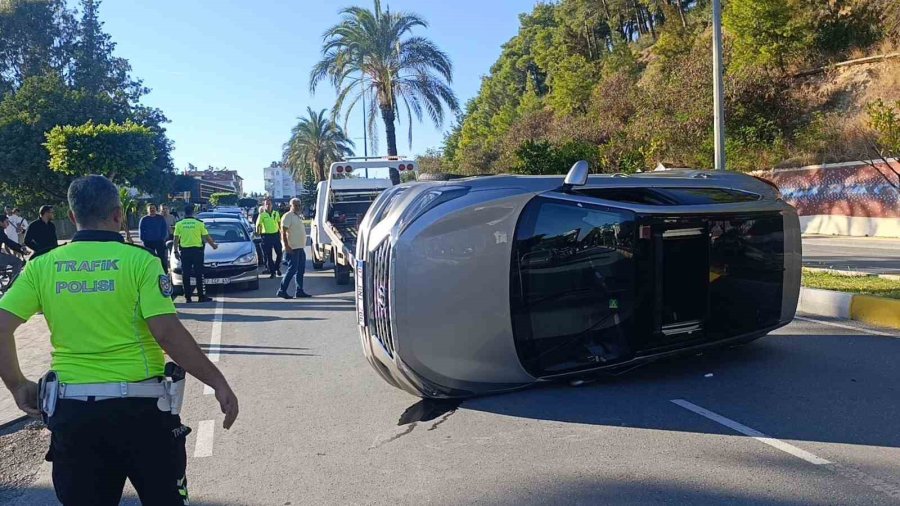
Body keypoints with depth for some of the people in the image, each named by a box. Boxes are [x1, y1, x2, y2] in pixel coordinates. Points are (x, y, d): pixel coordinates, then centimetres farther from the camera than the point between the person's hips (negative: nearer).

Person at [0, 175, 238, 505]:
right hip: (140, 407, -3)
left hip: (71, 411, 3)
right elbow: (168, 333, -17)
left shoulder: (42, 266, 2)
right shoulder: (139, 261, -9)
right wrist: (218, 383, -11)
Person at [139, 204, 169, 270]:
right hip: (148, 242, 0)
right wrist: (143, 240, -5)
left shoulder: (161, 218, 5)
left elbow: (165, 228, 4)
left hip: (159, 242, 0)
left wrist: (163, 238, -6)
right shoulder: (144, 219, 3)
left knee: (162, 257, -1)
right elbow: (141, 230, 5)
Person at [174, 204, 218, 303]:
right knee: (199, 274, 3)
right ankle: (201, 296, 3)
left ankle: (188, 297, 8)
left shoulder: (179, 224, 1)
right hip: (197, 250, -2)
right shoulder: (199, 223, -4)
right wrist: (213, 245, 17)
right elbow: (206, 237, 1)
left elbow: (176, 239, 2)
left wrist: (176, 250, 12)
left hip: (184, 251, 2)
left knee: (186, 275, 6)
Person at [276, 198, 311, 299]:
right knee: (292, 270, -9)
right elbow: (283, 232, -17)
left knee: (301, 270, 10)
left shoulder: (299, 216, 16)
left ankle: (299, 291, 16)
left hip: (301, 247, 9)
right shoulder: (288, 216, -11)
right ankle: (282, 291, -3)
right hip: (293, 248, -9)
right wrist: (287, 247, -23)